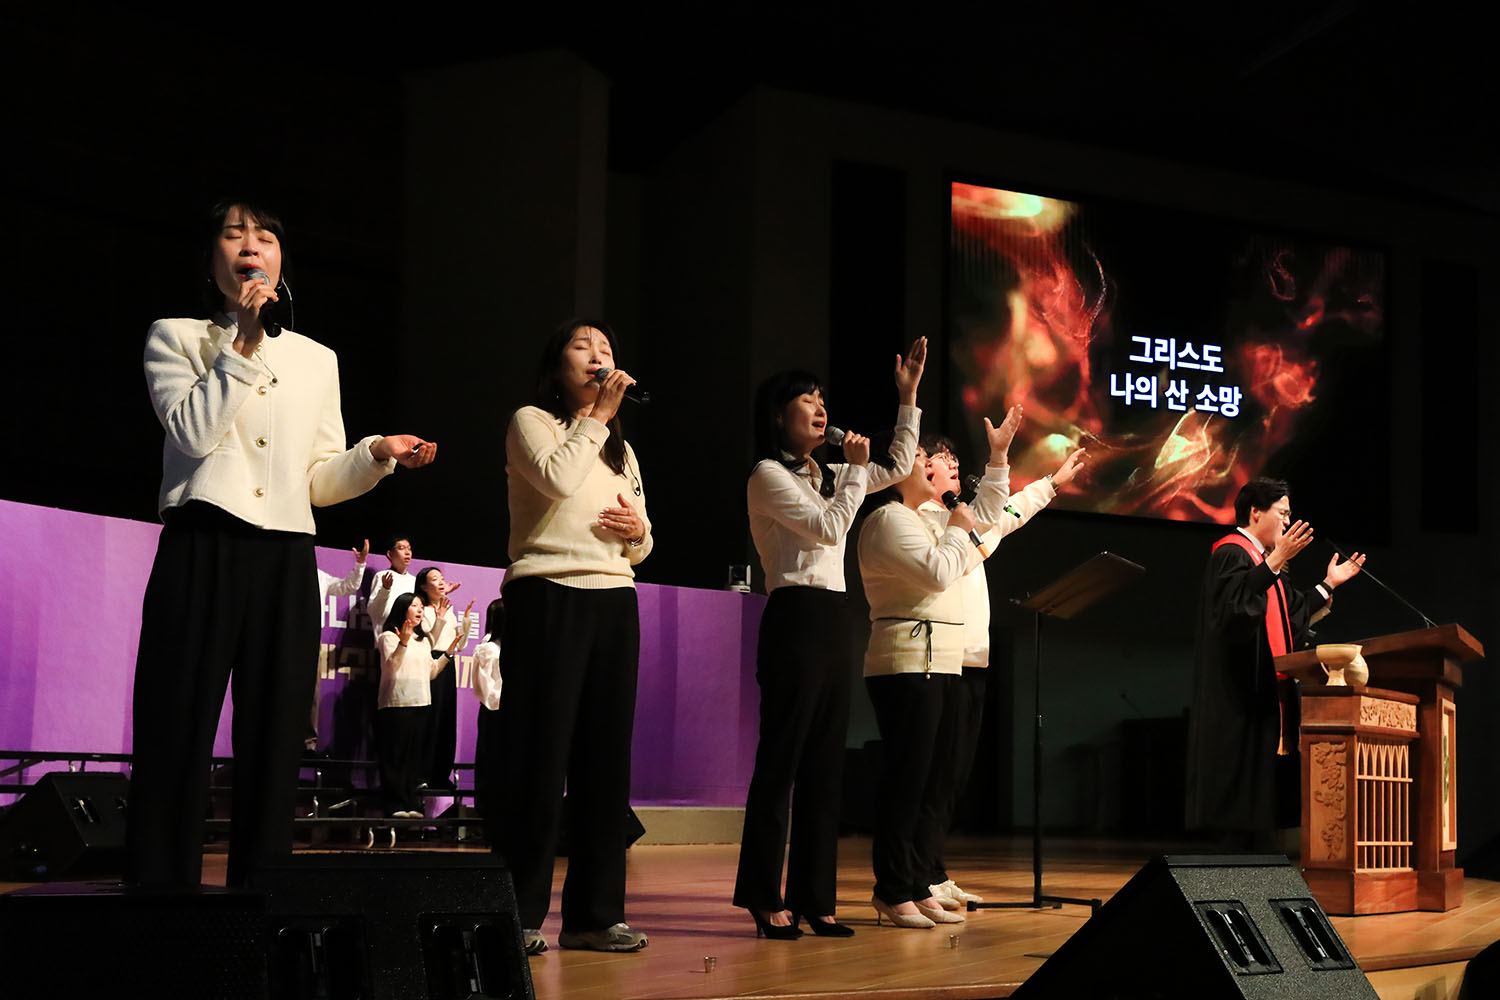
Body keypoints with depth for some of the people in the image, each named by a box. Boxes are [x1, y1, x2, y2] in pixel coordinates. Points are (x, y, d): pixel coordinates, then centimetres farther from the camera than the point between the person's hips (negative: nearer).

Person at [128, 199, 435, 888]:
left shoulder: (317, 360, 19)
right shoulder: (176, 338, 10)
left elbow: (321, 482, 16)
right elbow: (194, 432, -8)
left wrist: (377, 453, -1)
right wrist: (243, 342, -8)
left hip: (286, 563, 4)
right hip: (201, 552, -3)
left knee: (272, 745, 2)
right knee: (177, 736, -8)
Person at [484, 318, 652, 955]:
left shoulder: (620, 449, 25)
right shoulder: (532, 422, 6)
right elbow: (557, 478, -16)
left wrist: (639, 529, 2)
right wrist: (596, 417, -5)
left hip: (614, 602, 6)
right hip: (548, 596, -6)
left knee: (605, 757, 2)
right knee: (539, 753, -8)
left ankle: (595, 914, 6)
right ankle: (519, 914, -4)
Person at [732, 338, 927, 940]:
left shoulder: (826, 475, 19)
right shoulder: (769, 476, -5)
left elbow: (899, 468, 25)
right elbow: (830, 527, -14)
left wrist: (908, 397, 19)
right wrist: (855, 466, -5)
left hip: (834, 621, 8)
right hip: (795, 619, -8)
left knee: (825, 766, 7)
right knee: (781, 761, -6)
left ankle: (812, 898, 10)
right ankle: (764, 898, -1)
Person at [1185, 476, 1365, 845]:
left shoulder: (1262, 560, 22)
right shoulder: (1231, 554, -9)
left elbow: (1293, 616, 24)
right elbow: (1236, 601, -29)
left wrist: (1328, 585, 24)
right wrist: (1276, 561, -35)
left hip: (1261, 689, 11)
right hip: (1237, 691, -11)